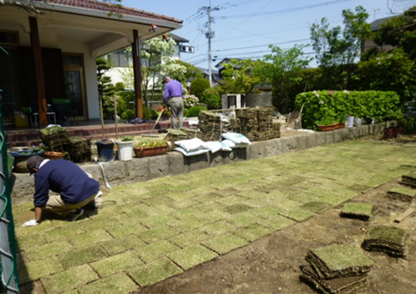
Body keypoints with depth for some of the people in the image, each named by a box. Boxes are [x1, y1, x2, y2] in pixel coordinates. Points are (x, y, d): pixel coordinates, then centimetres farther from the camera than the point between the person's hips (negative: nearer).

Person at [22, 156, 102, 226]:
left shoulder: (41, 173, 6)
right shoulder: (62, 161, 27)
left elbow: (40, 198, 8)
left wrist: (37, 220, 18)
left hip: (78, 198, -7)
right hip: (94, 189, 7)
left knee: (43, 201, 9)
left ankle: (73, 211, 2)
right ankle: (91, 201, 25)